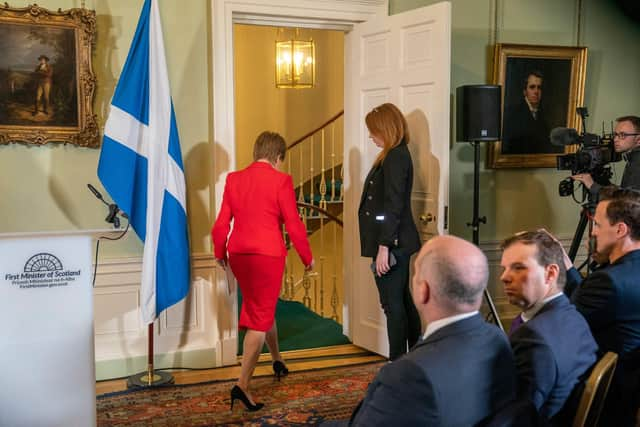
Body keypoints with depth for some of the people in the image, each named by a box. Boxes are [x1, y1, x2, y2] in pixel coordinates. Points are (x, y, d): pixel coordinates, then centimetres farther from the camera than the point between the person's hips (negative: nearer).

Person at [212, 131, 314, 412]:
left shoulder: (233, 179, 4)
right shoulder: (281, 181, -10)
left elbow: (221, 223, 6)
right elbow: (293, 225, -9)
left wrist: (220, 253, 22)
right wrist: (307, 257, 4)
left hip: (238, 254, 6)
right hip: (268, 255, -6)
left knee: (260, 306, 25)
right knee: (260, 316, 0)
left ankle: (277, 359, 44)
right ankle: (242, 384, -9)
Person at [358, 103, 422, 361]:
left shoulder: (395, 157, -15)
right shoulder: (396, 155, 15)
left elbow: (393, 206, -21)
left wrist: (384, 247, -21)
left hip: (393, 242, -10)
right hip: (399, 243, 10)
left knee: (393, 304, -3)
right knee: (403, 302, 17)